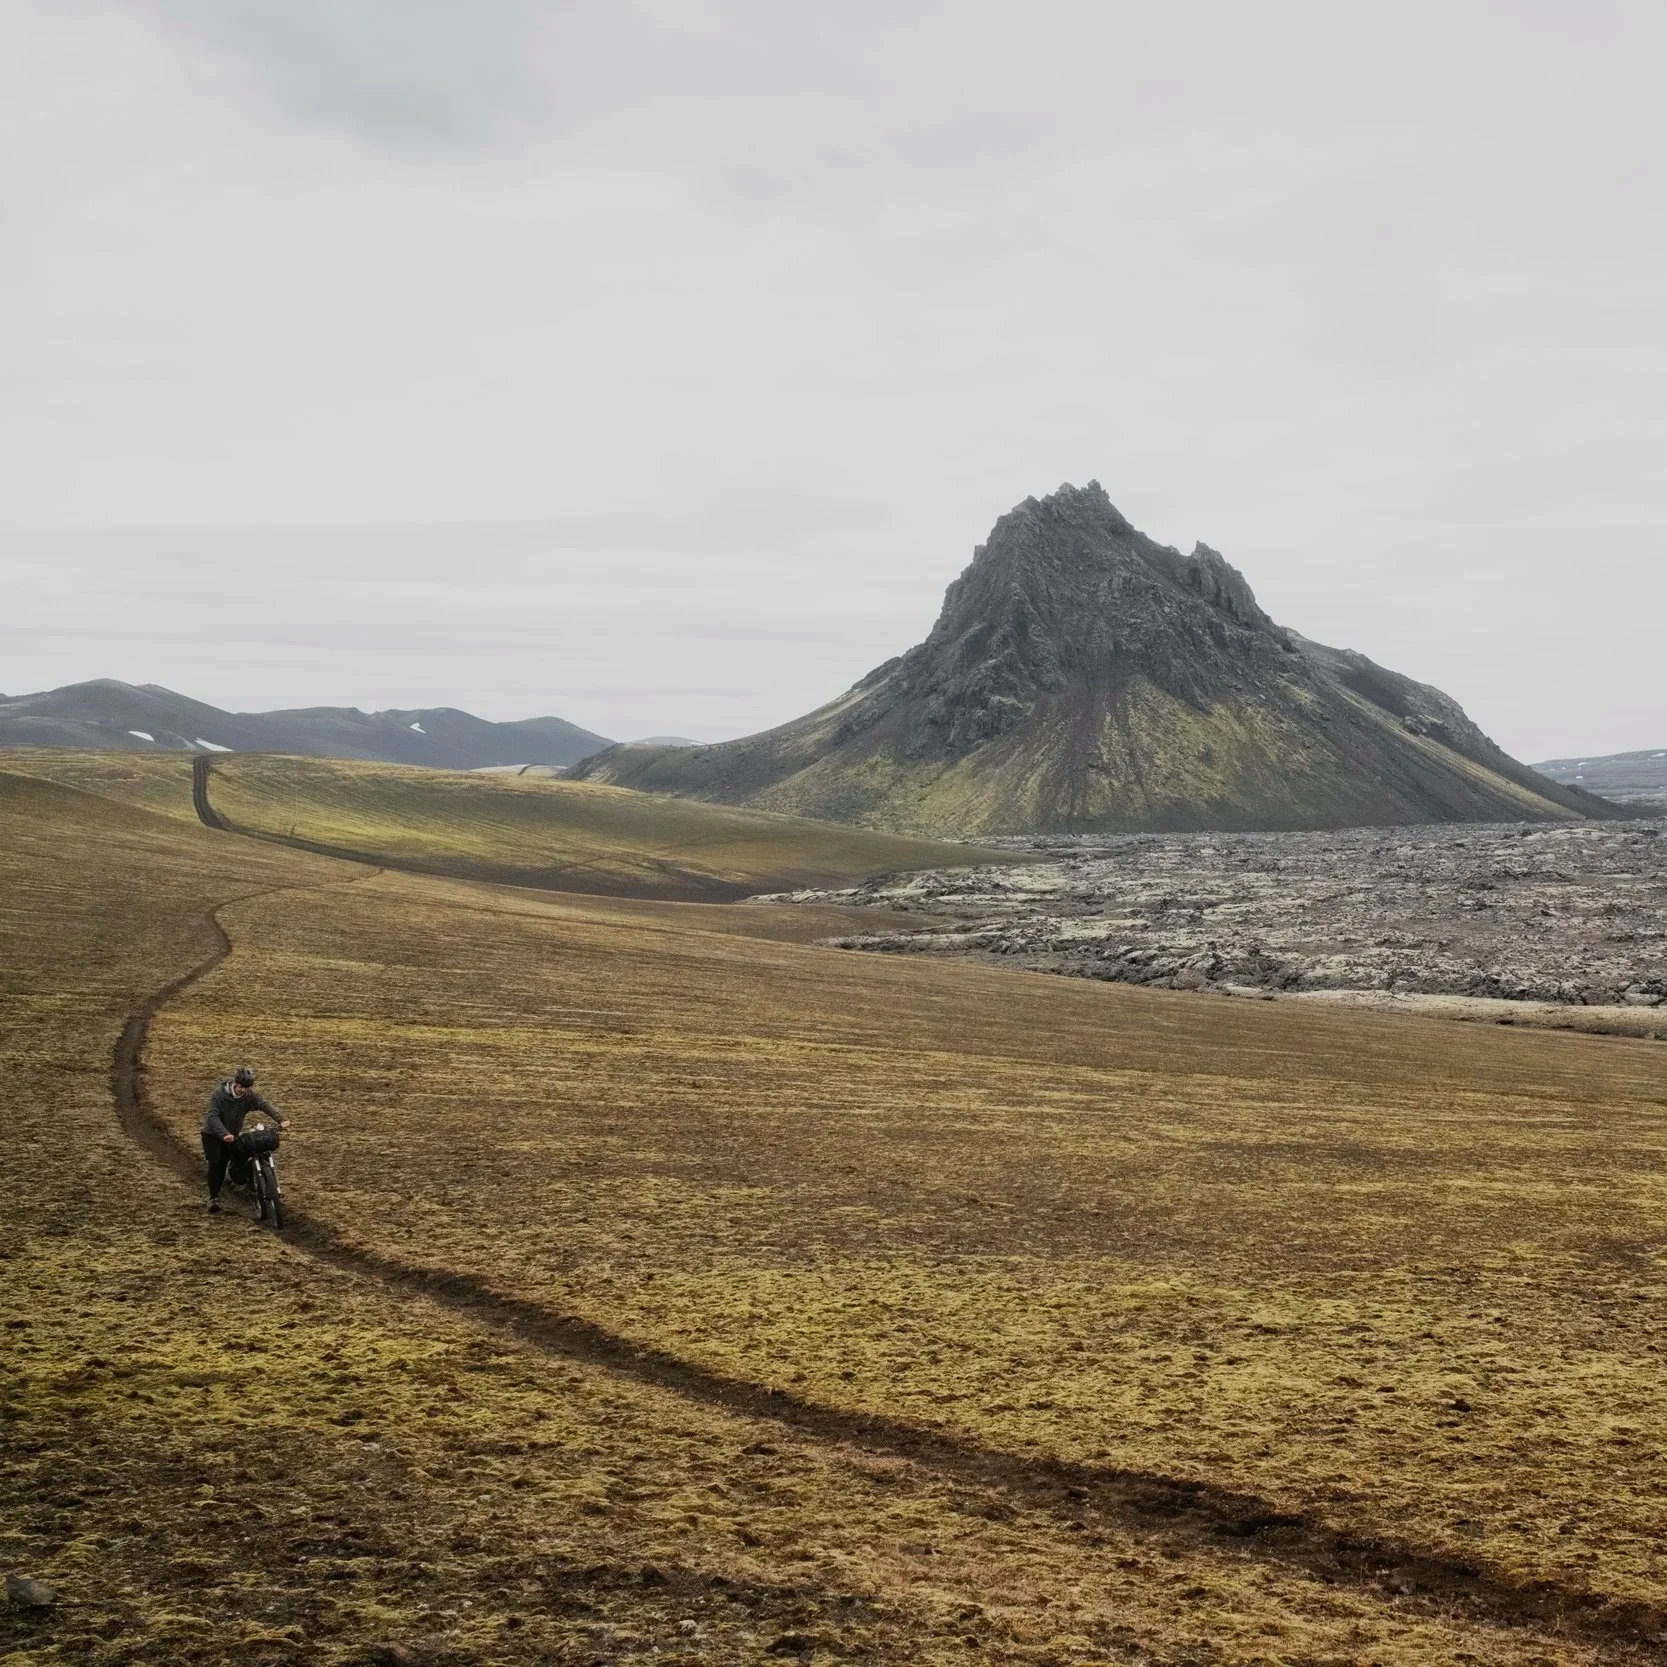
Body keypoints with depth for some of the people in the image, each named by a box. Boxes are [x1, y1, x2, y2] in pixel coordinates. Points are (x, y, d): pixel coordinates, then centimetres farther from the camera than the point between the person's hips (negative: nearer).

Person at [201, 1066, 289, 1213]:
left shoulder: (249, 1095, -13)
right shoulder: (218, 1094, -24)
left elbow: (264, 1105, -24)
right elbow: (213, 1117, -32)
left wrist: (280, 1119, -40)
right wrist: (224, 1134, -47)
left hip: (232, 1136, 4)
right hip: (212, 1135, -4)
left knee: (223, 1165, 4)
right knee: (215, 1164, -13)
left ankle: (216, 1196, 21)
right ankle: (213, 1198, -7)